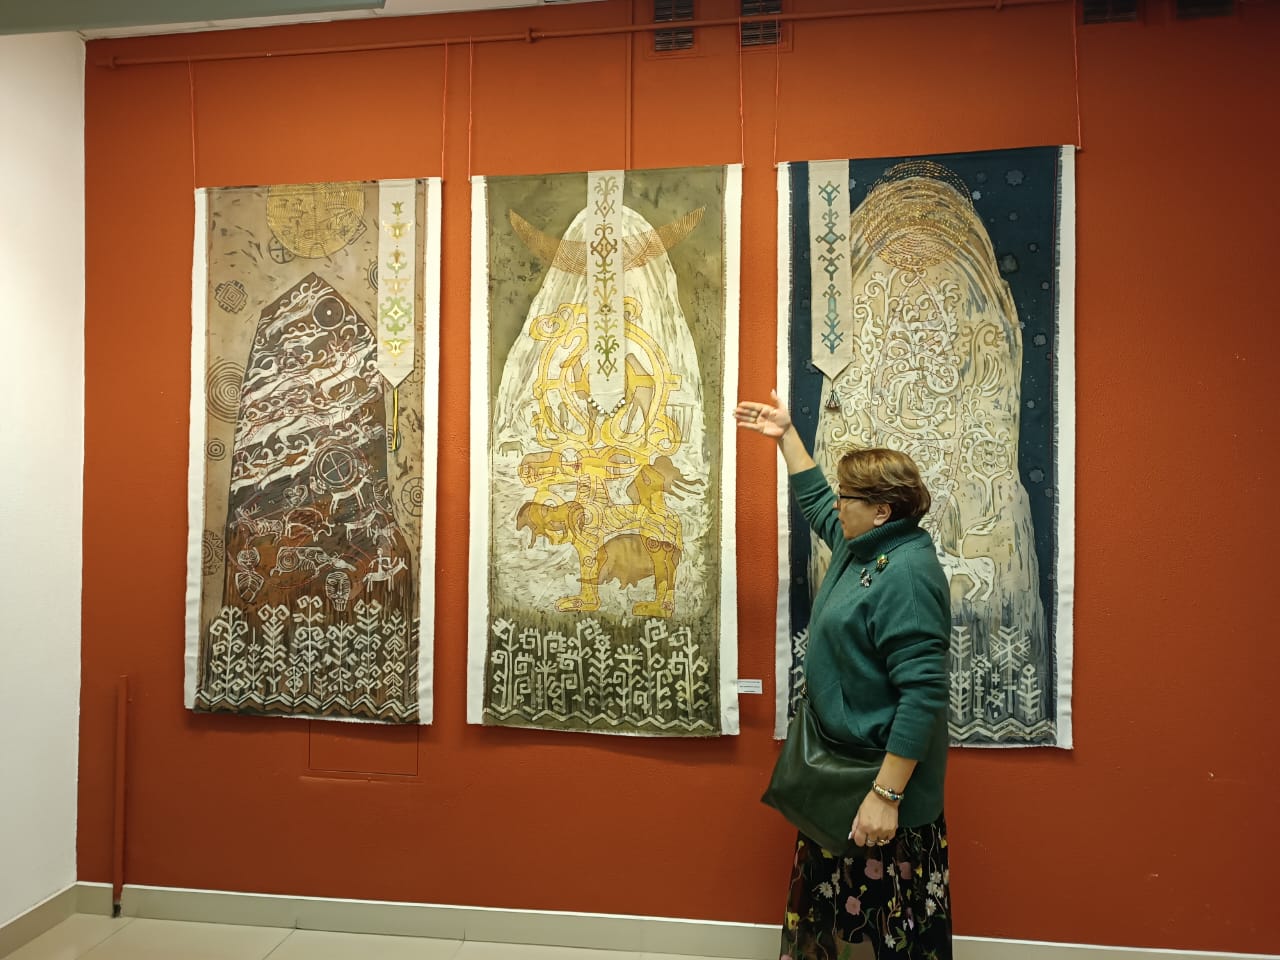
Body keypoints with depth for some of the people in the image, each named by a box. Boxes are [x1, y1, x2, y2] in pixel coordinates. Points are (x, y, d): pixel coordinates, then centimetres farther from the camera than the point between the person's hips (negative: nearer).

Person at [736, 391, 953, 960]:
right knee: (830, 905, 24)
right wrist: (785, 435, 26)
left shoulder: (906, 575, -25)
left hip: (881, 776, -10)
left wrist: (887, 794, -29)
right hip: (842, 765, 10)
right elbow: (814, 499, 25)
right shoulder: (860, 546, 4)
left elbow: (924, 693, -29)